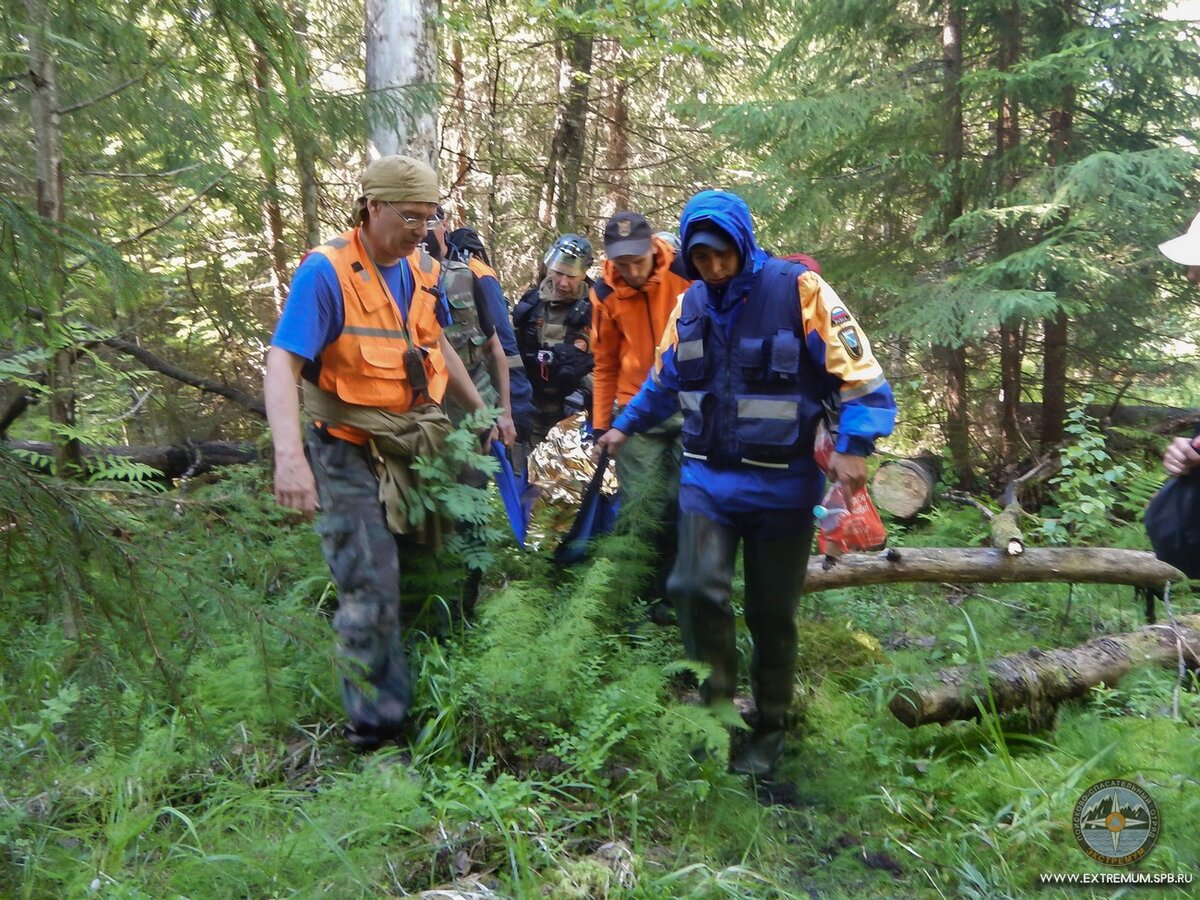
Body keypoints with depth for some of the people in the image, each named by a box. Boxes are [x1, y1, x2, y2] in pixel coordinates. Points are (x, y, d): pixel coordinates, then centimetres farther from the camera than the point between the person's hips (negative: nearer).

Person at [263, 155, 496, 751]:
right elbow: (281, 366, -24)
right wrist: (289, 455, -37)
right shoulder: (326, 272, -15)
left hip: (418, 447, 7)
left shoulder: (423, 271, 6)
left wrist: (480, 410, 25)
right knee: (371, 592, -6)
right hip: (352, 454, -7)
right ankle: (376, 725, 11)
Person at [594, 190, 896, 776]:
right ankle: (717, 698, 6)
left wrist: (853, 448, -23)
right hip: (707, 479, 3)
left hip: (781, 486, -3)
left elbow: (860, 374, -12)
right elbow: (664, 380, 22)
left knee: (771, 613, 8)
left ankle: (770, 729, 29)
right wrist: (624, 427, 23)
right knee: (696, 586, -17)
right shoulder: (690, 304, 5)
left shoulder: (798, 290, -11)